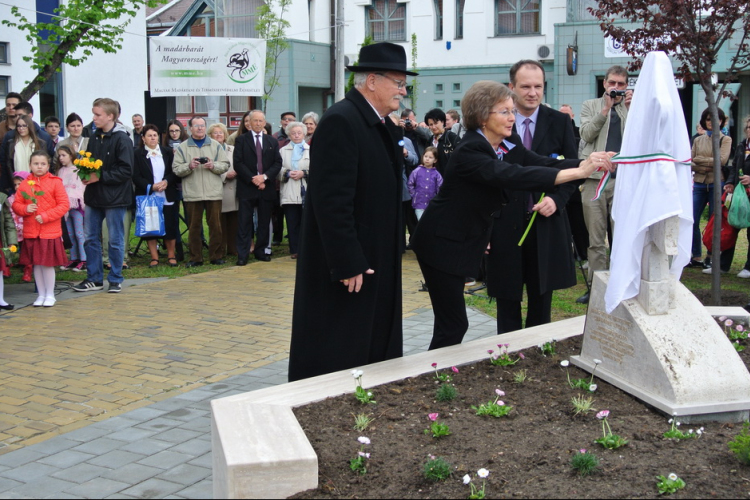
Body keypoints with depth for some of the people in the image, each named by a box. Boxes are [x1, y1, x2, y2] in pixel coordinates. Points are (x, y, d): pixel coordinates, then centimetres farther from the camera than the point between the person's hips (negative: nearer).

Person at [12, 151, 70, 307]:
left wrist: (45, 216, -14)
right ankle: (41, 294, 21)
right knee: (36, 265, 10)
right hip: (31, 232, 3)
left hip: (50, 232, -3)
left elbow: (64, 205, -7)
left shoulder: (55, 182, -3)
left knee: (48, 264, 2)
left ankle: (50, 295, 15)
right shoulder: (24, 184, 6)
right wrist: (25, 209, -12)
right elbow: (16, 205, 9)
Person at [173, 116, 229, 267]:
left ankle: (216, 256, 10)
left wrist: (213, 166, -11)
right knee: (194, 226, 4)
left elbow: (225, 165, 6)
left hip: (214, 192, 0)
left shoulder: (216, 145, 10)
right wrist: (189, 166, -15)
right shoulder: (183, 147, 8)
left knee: (215, 225, 1)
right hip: (192, 194, 0)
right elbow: (176, 169, 2)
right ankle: (195, 258, 11)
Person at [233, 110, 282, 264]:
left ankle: (262, 251, 16)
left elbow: (278, 163, 6)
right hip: (247, 187, -3)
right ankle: (242, 255, -2)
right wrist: (253, 179, -13)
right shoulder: (241, 140, 3)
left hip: (266, 187, 3)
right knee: (245, 222, -4)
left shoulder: (272, 141, 13)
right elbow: (238, 163, -5)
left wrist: (264, 176, -10)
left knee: (264, 222, 7)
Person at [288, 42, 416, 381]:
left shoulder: (383, 124, 11)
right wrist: (348, 265, -23)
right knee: (339, 357, 2)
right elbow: (332, 200, -24)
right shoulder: (340, 121, -19)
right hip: (349, 266, -9)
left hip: (378, 263, 10)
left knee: (376, 352, 16)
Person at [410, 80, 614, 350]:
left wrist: (587, 163, -26)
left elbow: (544, 163, -9)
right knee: (453, 326, -6)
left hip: (466, 240, 8)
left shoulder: (510, 144, 1)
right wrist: (578, 172, -42)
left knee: (453, 323, 14)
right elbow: (514, 176, -39)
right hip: (442, 243, -8)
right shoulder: (469, 151, -26)